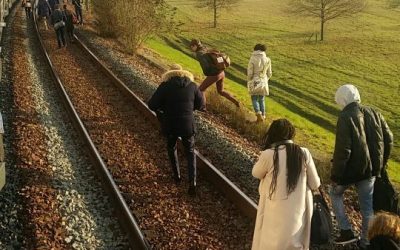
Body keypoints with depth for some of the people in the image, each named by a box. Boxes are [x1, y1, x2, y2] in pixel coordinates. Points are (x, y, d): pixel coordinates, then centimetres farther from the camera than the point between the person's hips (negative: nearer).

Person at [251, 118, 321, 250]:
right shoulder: (304, 154, -7)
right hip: (297, 212, 3)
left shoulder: (268, 155, -16)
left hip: (275, 213, -3)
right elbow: (315, 184, 2)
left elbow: (256, 173, 5)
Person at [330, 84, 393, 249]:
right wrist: (380, 163, 17)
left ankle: (346, 231, 15)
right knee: (367, 205, 17)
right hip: (371, 169, 6)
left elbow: (342, 149, -23)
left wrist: (335, 175, -14)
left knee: (335, 193, 21)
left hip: (352, 169, -5)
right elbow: (388, 139, 6)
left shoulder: (345, 118, -18)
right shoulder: (373, 113, 1)